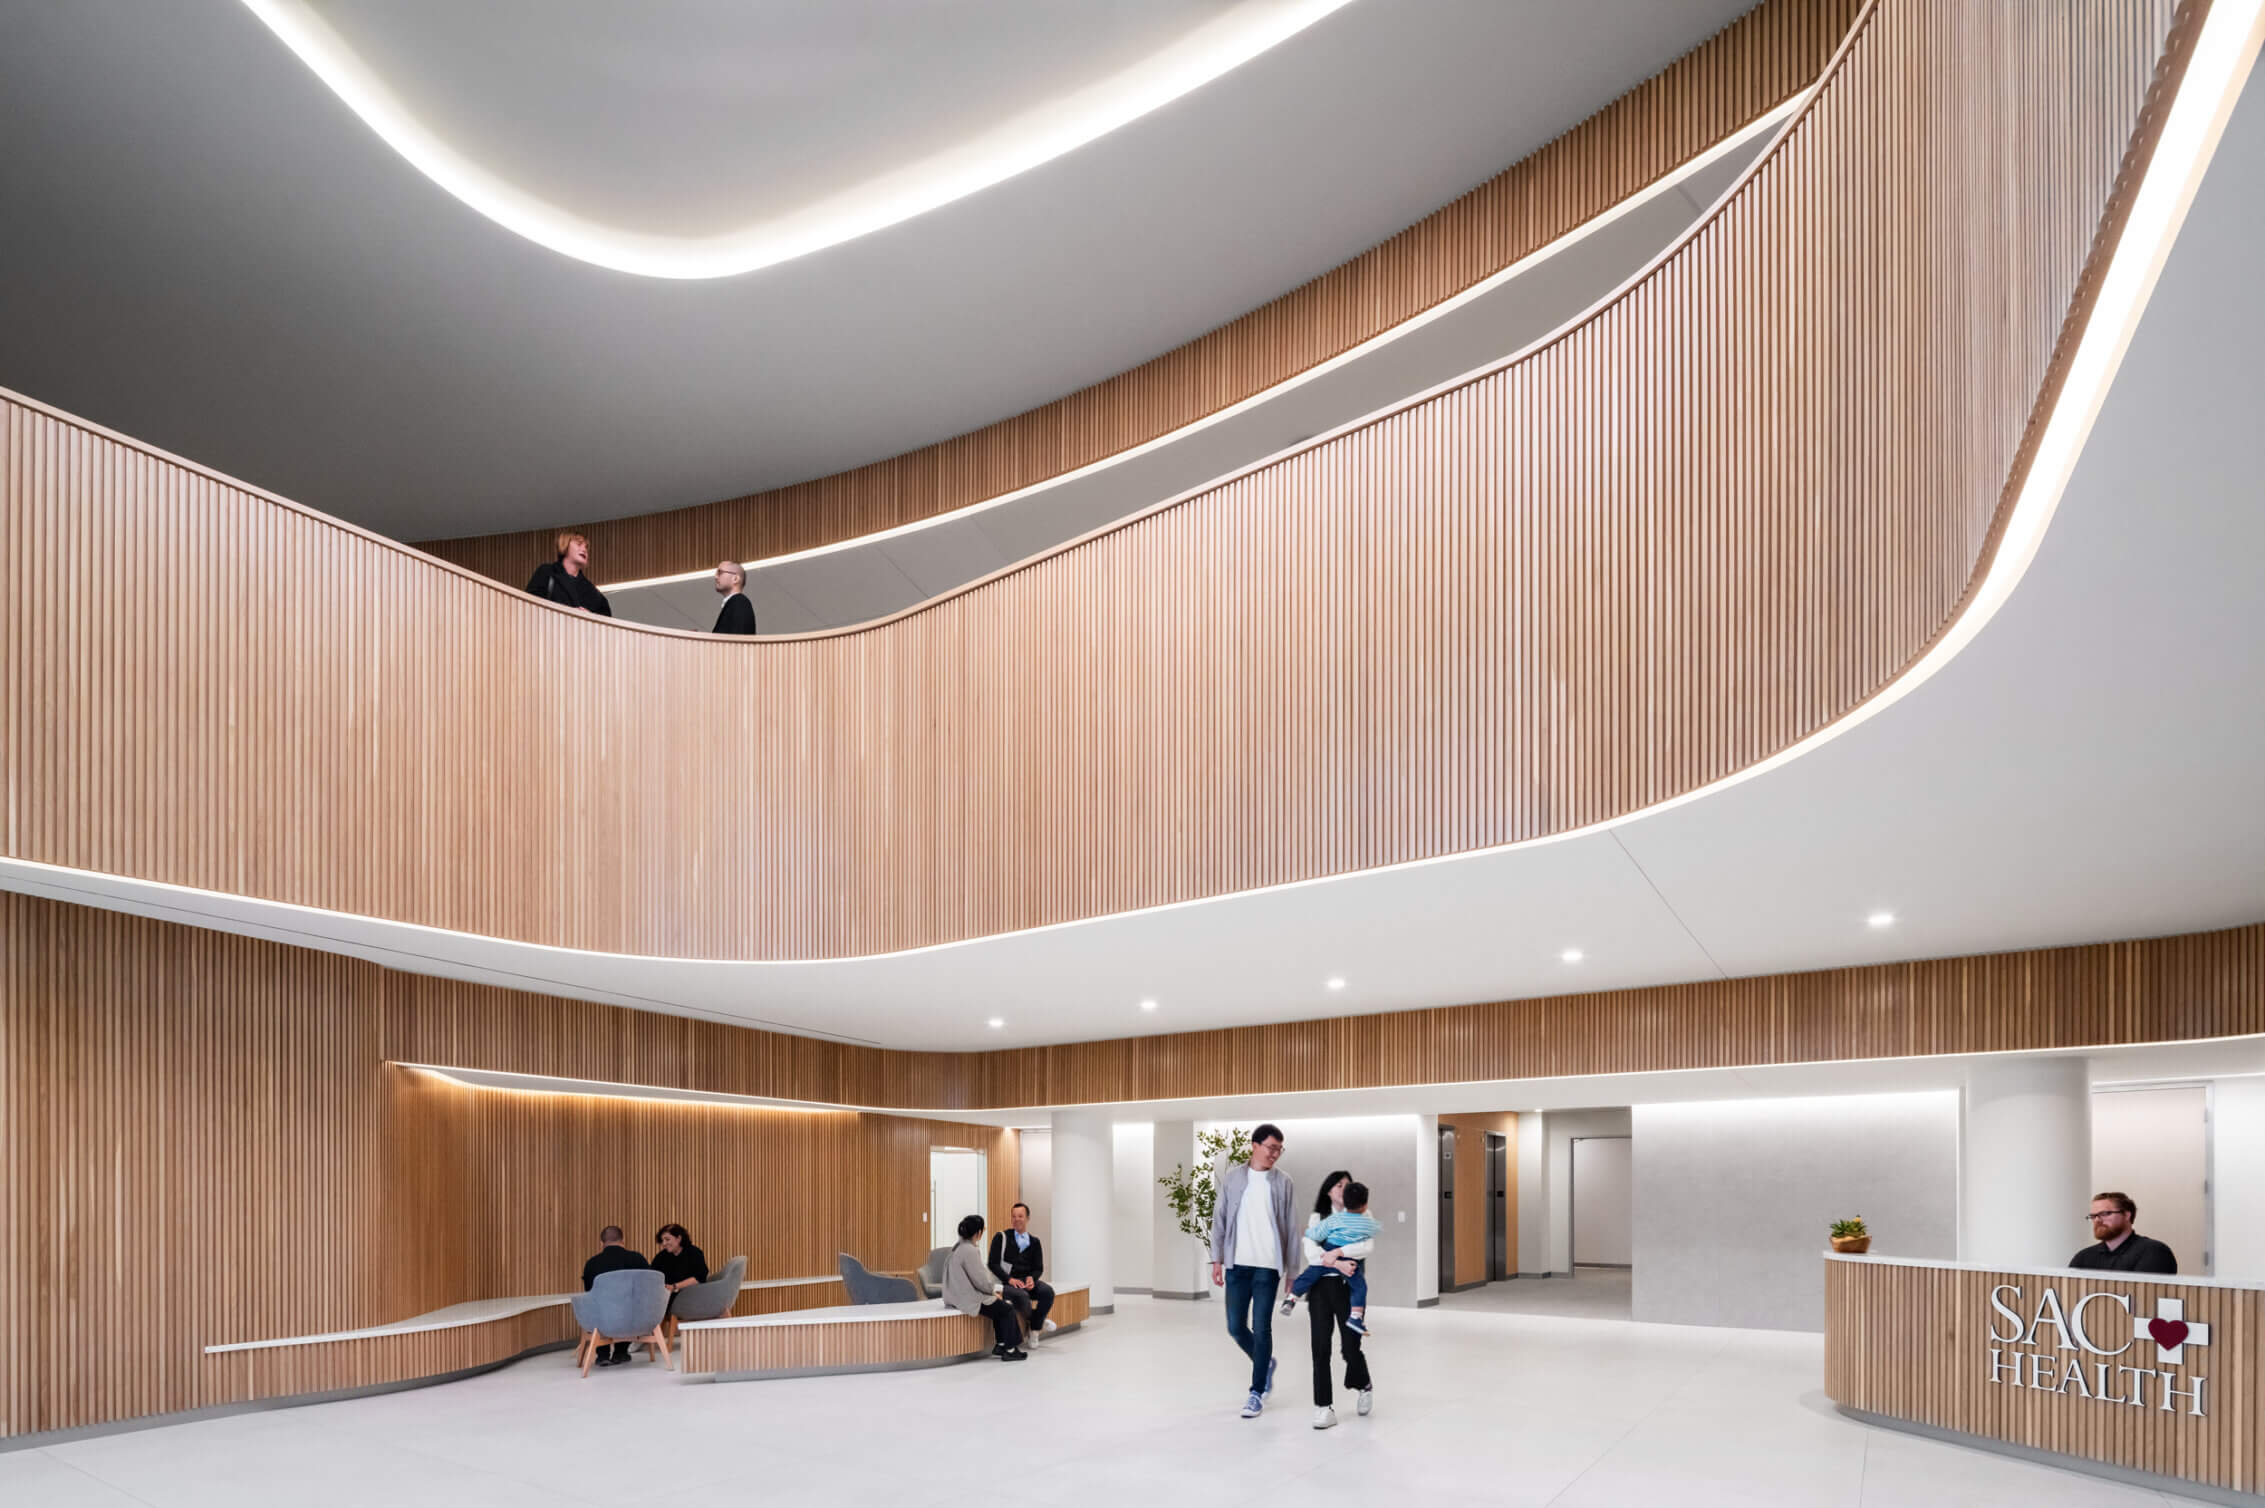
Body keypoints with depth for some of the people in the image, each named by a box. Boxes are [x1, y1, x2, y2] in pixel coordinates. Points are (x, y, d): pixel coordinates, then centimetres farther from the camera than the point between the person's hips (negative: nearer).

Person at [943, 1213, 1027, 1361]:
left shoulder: (959, 1247, 8)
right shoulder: (969, 1251, -22)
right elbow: (981, 1280, -20)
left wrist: (993, 1290, 10)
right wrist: (994, 1290, -1)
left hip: (960, 1294, 10)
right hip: (968, 1299, -10)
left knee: (1001, 1305, 18)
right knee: (1008, 1309, 1)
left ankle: (1001, 1345, 20)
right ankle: (1009, 1350, 9)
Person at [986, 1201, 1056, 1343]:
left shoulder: (1035, 1242, 15)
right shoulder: (1001, 1237, 4)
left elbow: (1039, 1268, 12)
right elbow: (993, 1264, -2)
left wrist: (1032, 1278, -13)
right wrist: (1010, 1279, -16)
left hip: (1027, 1281, 4)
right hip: (1006, 1283, -4)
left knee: (1047, 1291, -27)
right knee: (1022, 1295, -37)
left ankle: (1034, 1330, -11)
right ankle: (1034, 1323, -8)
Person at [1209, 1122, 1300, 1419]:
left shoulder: (1282, 1183, 0)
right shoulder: (1232, 1177, 3)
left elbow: (1292, 1229, 2)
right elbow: (1220, 1219, 7)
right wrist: (1217, 1259, 1)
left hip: (1267, 1267, -2)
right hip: (1237, 1265, 2)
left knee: (1261, 1329, -2)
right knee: (1235, 1327, 5)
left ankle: (1257, 1393, 10)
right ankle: (1265, 1363, 33)